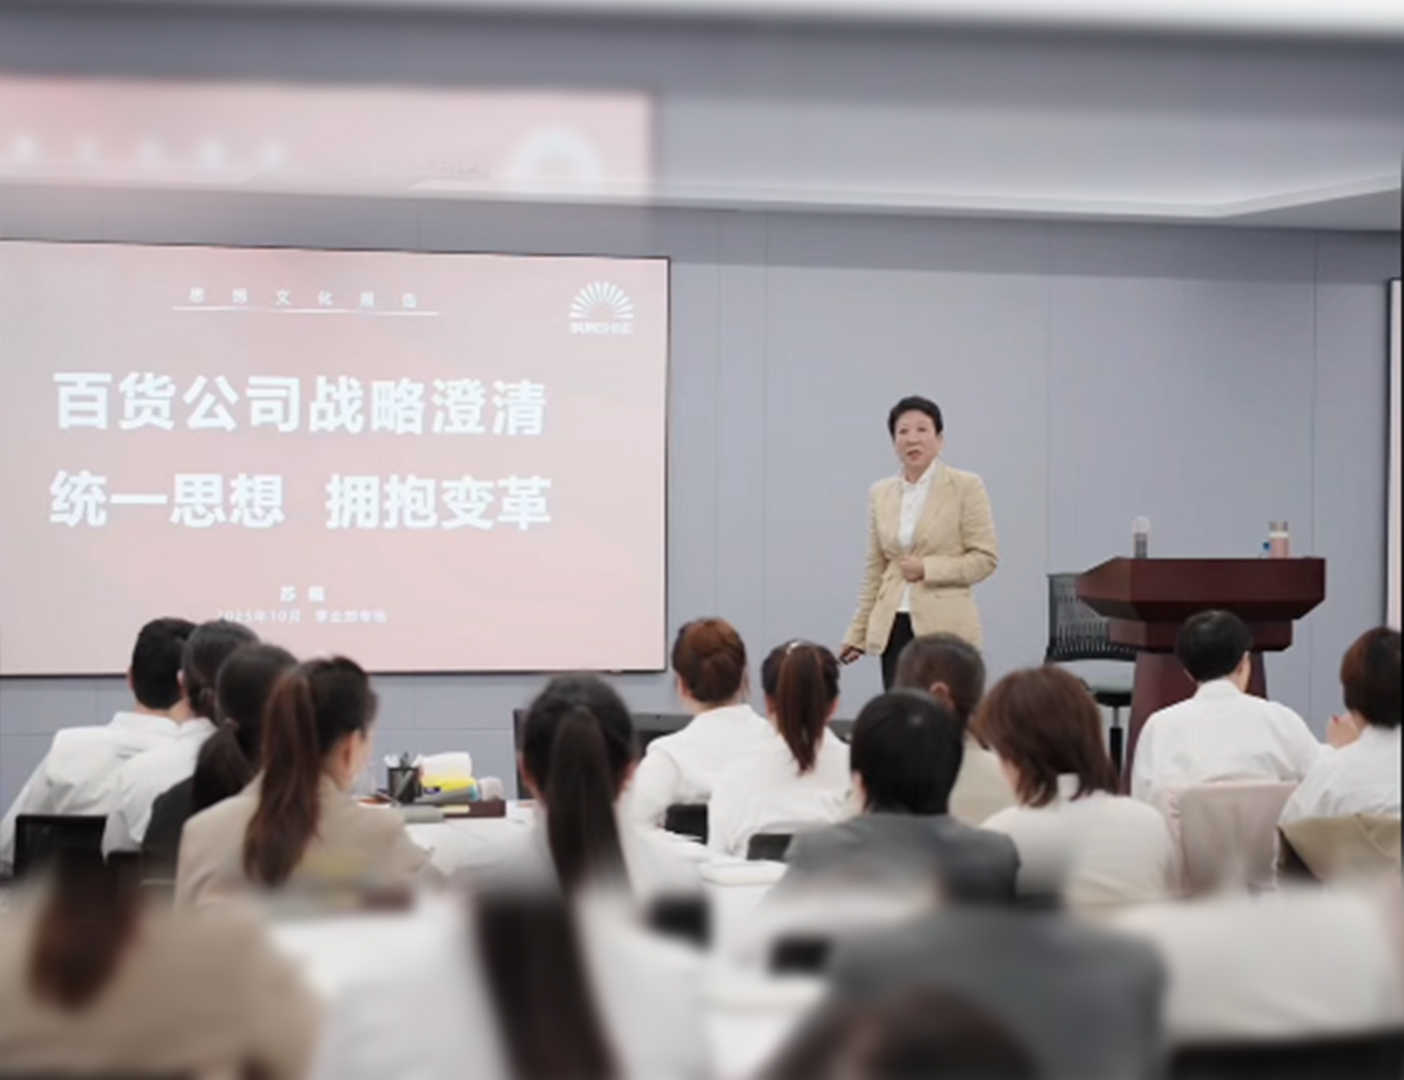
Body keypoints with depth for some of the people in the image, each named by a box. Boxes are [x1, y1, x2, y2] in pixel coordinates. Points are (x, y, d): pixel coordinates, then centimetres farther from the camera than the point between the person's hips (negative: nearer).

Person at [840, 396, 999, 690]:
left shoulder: (966, 487, 0)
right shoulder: (880, 493, 13)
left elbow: (985, 557, -3)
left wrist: (927, 569, -13)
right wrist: (857, 633, 13)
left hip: (945, 628, -4)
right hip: (894, 628, 4)